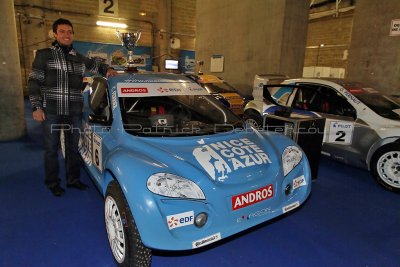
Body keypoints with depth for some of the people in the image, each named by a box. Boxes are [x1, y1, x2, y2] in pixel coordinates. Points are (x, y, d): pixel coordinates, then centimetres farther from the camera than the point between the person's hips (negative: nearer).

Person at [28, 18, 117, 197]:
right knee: (52, 148, 6)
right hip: (51, 111, -3)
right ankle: (53, 183, 22)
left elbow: (94, 65, 28)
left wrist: (106, 69, 5)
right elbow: (34, 82, -1)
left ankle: (73, 179, 28)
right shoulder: (44, 55, 1)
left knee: (73, 147, 12)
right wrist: (36, 107, -9)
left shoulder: (79, 58, 11)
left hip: (74, 112, 4)